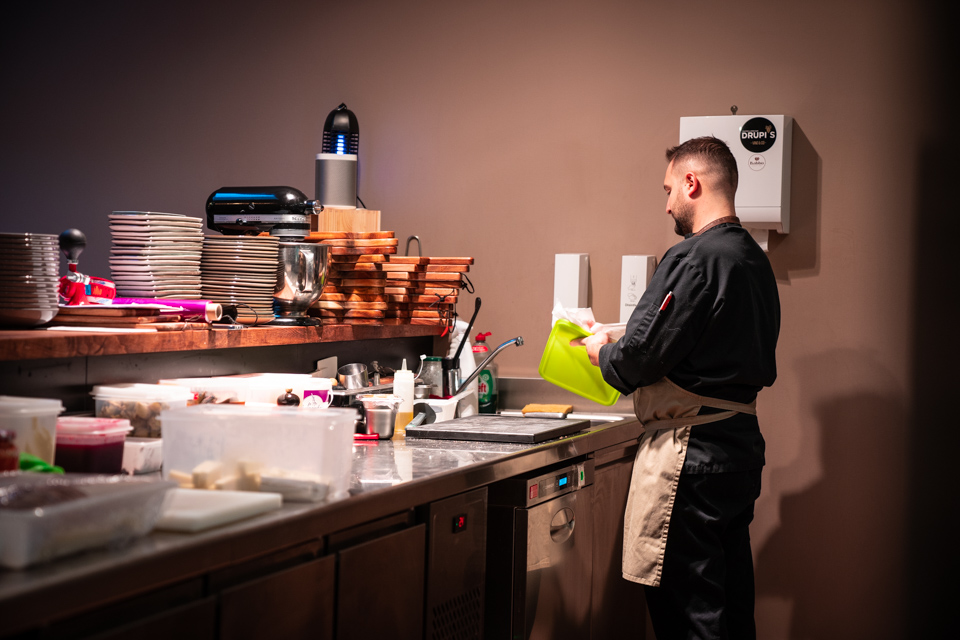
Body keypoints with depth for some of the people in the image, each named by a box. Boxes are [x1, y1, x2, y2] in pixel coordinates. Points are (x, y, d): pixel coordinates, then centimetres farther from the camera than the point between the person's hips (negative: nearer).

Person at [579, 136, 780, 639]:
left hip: (691, 450, -10)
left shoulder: (693, 259, -16)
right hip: (740, 442, 10)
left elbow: (642, 356, -18)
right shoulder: (753, 258, 13)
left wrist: (602, 351, 4)